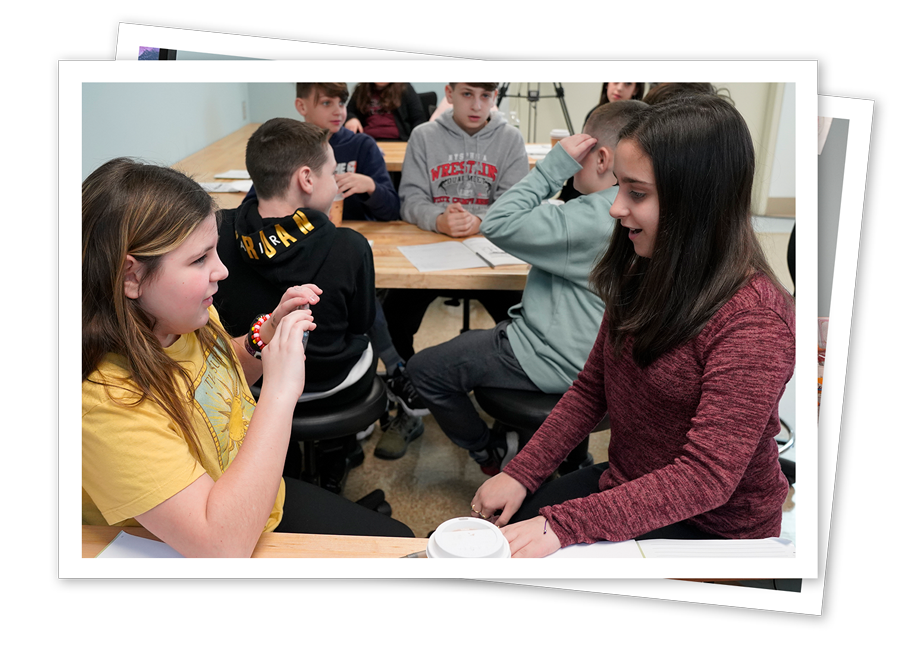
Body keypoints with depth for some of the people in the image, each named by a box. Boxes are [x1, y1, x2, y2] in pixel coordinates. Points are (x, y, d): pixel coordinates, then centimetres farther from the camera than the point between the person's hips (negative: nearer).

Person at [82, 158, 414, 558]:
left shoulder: (187, 320, -10)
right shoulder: (106, 401, -34)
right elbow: (223, 545, -39)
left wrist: (269, 337, -8)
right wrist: (279, 390, -38)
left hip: (261, 500, 7)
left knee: (400, 537, 19)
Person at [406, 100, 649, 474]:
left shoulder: (594, 219, -29)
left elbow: (497, 226, -26)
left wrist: (554, 166, -23)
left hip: (557, 364, -10)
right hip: (590, 351, 10)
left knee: (425, 369, 3)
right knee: (470, 341, 31)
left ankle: (493, 456, 19)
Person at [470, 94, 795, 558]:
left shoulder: (754, 321, -26)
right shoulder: (644, 274, -1)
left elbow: (706, 477, -28)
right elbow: (591, 388, 5)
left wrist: (561, 524, -33)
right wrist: (521, 473, -6)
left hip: (711, 528, -6)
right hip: (624, 486, 6)